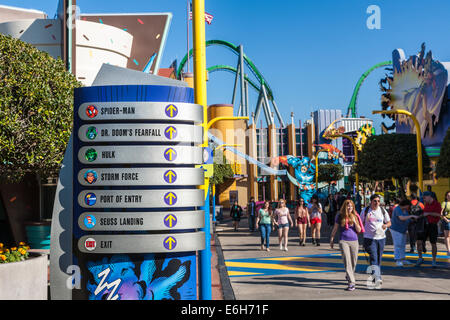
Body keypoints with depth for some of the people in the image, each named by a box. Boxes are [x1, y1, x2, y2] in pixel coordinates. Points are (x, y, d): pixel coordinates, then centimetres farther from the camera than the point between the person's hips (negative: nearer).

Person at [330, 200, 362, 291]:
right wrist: (331, 240, 10)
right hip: (343, 241, -3)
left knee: (354, 261, 10)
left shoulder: (355, 216, 5)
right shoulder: (340, 216, 1)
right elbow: (335, 229, 9)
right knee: (347, 261, -12)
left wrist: (354, 221, -12)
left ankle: (348, 276, 39)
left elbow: (359, 230, 3)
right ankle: (351, 283, -15)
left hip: (354, 241, 3)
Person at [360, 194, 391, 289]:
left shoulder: (382, 210, 7)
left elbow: (389, 222, 12)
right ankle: (377, 278, -29)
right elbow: (361, 223, 9)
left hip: (381, 237, 3)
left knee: (379, 259, 10)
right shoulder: (365, 211, 0)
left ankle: (375, 278, 26)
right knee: (373, 257, -18)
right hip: (369, 238, -3)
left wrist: (386, 225, -9)